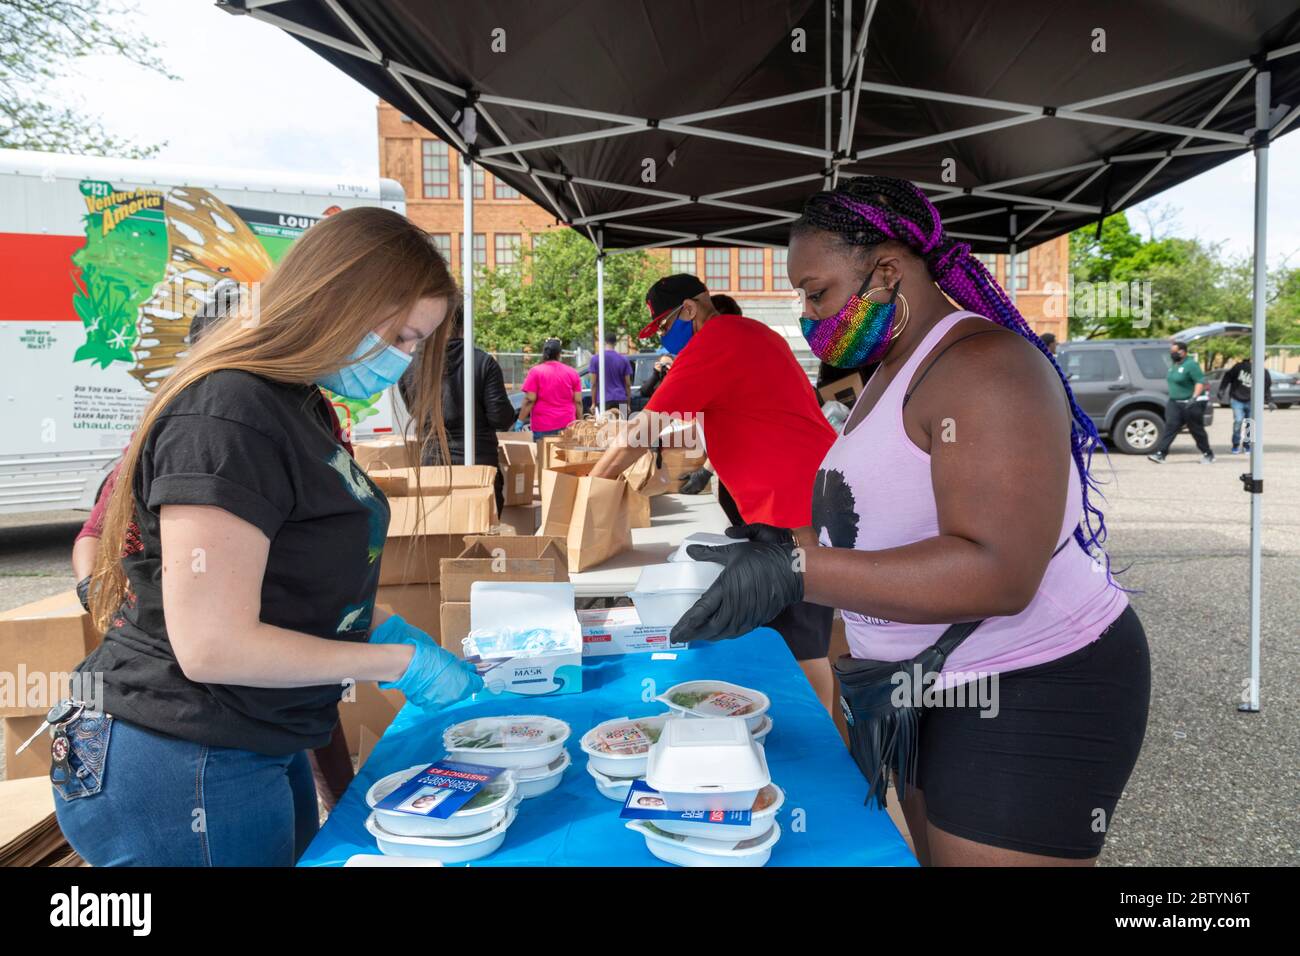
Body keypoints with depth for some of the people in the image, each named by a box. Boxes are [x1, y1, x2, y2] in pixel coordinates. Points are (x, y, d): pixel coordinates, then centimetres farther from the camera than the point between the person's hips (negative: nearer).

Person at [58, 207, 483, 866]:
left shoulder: (297, 406, 8)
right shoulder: (227, 416, -24)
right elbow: (214, 647, -26)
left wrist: (390, 631, 2)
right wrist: (399, 663, -18)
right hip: (185, 775, -9)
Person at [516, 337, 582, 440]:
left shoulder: (535, 371, -3)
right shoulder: (572, 373, 6)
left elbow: (529, 400, -8)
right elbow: (578, 402, 5)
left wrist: (520, 420, -1)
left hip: (543, 428, -3)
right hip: (567, 426, 3)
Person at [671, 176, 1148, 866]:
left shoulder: (983, 365, -21)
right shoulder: (894, 371, 11)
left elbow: (998, 573, -31)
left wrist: (795, 574, -34)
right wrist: (787, 545, 1)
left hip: (1032, 697, -9)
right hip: (933, 683, 9)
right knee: (934, 854, 18)